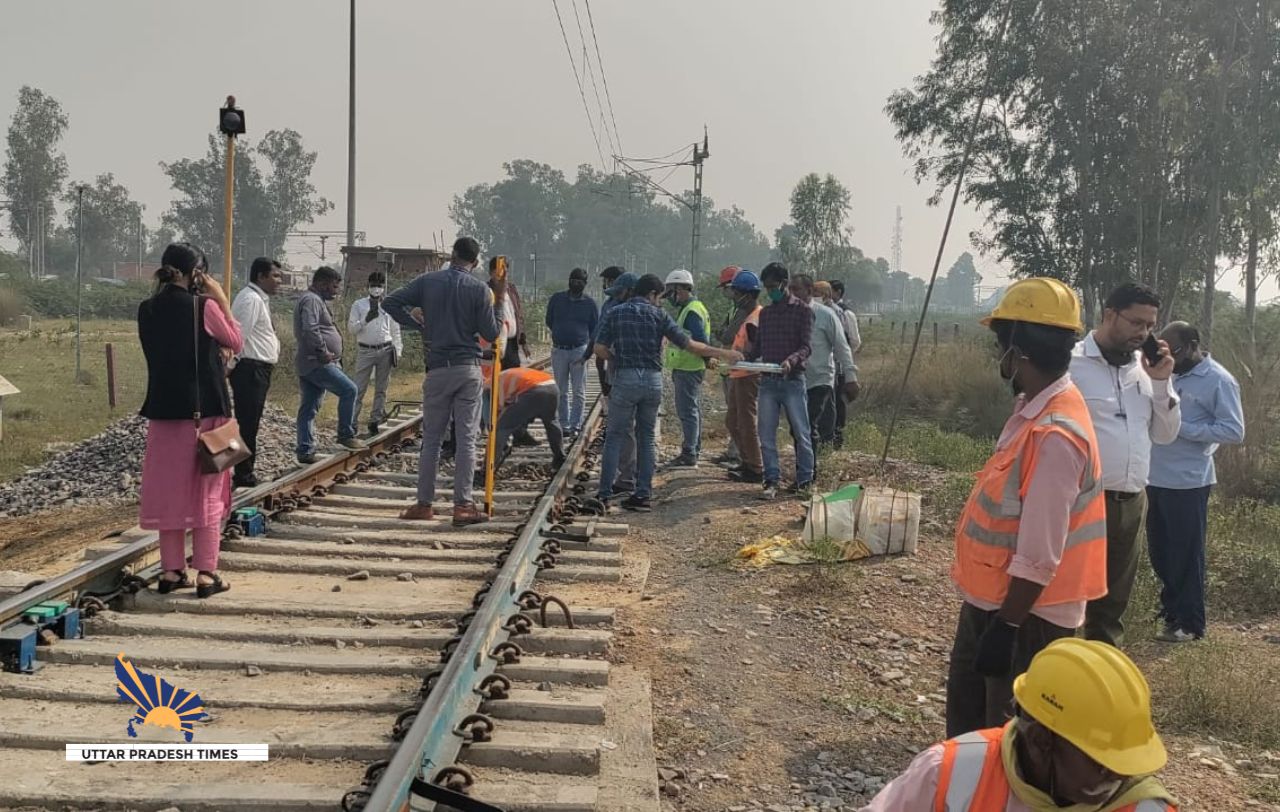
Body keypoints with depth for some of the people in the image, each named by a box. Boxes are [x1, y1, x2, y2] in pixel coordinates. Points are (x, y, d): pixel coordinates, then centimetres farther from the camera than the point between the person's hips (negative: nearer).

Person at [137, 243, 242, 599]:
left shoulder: (148, 310, 3)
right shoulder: (204, 307, -11)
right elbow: (236, 344, 1)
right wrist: (222, 302, 2)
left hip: (163, 409, 4)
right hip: (204, 409, -4)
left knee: (169, 488, 11)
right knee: (206, 490, 3)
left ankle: (171, 571, 15)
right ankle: (206, 573, 3)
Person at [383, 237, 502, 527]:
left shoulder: (427, 281, 3)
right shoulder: (480, 289, -2)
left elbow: (390, 303, -1)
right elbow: (491, 335, -2)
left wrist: (419, 326, 6)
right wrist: (499, 301, 8)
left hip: (438, 369, 1)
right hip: (469, 370, -1)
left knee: (431, 439, 9)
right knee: (466, 440, 1)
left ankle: (424, 505, 12)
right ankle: (462, 506, 0)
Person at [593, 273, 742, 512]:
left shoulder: (615, 313, 5)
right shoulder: (658, 315, 3)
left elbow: (600, 349, -2)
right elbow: (688, 344, -1)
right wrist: (722, 354, 6)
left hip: (625, 379, -1)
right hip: (653, 380, 1)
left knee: (615, 437, 5)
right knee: (646, 437, 12)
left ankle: (605, 494, 2)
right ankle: (643, 494, 11)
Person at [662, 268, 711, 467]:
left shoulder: (691, 311, -17)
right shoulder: (689, 309, 17)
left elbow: (701, 341, -23)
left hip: (687, 369, -11)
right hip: (688, 368, 11)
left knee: (687, 411, -8)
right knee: (693, 410, 17)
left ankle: (689, 455, -6)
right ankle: (694, 450, 27)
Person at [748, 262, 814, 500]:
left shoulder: (802, 310, -2)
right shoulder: (765, 312, 14)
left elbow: (806, 346, -10)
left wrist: (792, 360, -29)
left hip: (792, 380, -4)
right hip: (768, 381, 4)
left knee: (801, 433, 3)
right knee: (766, 434, 1)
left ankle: (804, 480, 14)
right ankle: (771, 481, 7)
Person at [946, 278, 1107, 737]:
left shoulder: (1055, 436, -28)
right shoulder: (1036, 409, 3)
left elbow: (1039, 553, -28)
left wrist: (1007, 626, -22)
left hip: (1026, 614, -9)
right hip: (991, 599, 9)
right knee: (968, 712, 24)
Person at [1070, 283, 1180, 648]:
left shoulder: (1144, 368, 9)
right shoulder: (1071, 364, -10)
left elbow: (1165, 435, 11)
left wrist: (1161, 383, -3)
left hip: (1131, 504, 7)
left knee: (1112, 602, 17)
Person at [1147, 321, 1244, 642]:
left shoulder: (1218, 381, -10)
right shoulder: (1171, 375, 11)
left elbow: (1234, 431, -15)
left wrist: (1181, 428, -20)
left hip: (1187, 482, -7)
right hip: (1157, 478, 7)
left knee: (1186, 554, 2)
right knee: (1160, 551, 16)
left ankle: (1188, 623, 14)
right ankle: (1170, 609, 31)